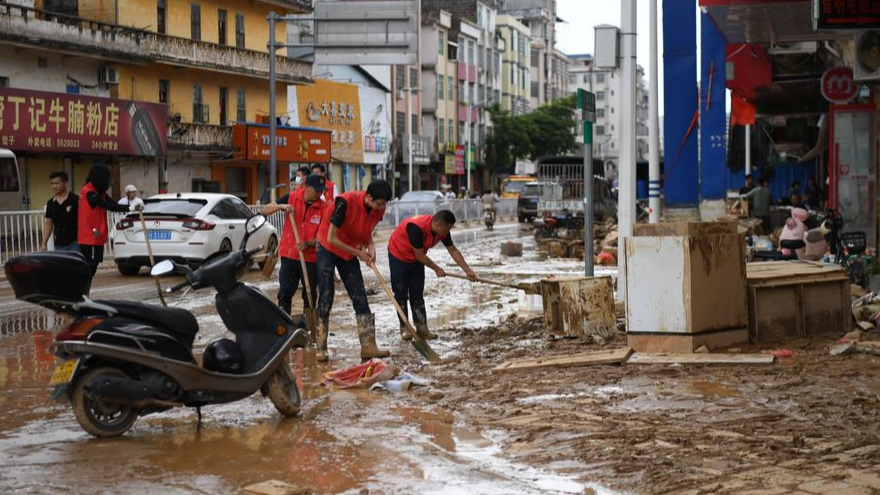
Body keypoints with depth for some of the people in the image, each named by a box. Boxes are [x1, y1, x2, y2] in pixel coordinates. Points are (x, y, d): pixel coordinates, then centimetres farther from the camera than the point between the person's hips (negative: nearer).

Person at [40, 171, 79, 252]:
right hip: (59, 245, 6)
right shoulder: (51, 203, 8)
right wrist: (44, 243, 10)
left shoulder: (75, 200, -9)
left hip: (74, 243, -5)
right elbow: (48, 223, 14)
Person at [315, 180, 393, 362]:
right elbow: (331, 238, -26)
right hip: (328, 248, -6)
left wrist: (371, 248, -13)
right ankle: (321, 349, -1)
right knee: (325, 299, -7)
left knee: (360, 298, 0)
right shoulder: (346, 202, -30)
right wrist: (358, 253, -20)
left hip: (350, 253, 6)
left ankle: (368, 346, 0)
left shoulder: (378, 210, -11)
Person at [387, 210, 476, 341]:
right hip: (398, 255, -7)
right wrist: (437, 269, -18)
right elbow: (420, 255, -29)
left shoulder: (442, 231, -15)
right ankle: (404, 328, 5)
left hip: (416, 259, 7)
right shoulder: (416, 227, -38)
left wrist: (468, 270, -10)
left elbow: (453, 250, -6)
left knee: (417, 294, 4)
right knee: (401, 294, -3)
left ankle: (422, 328, 4)